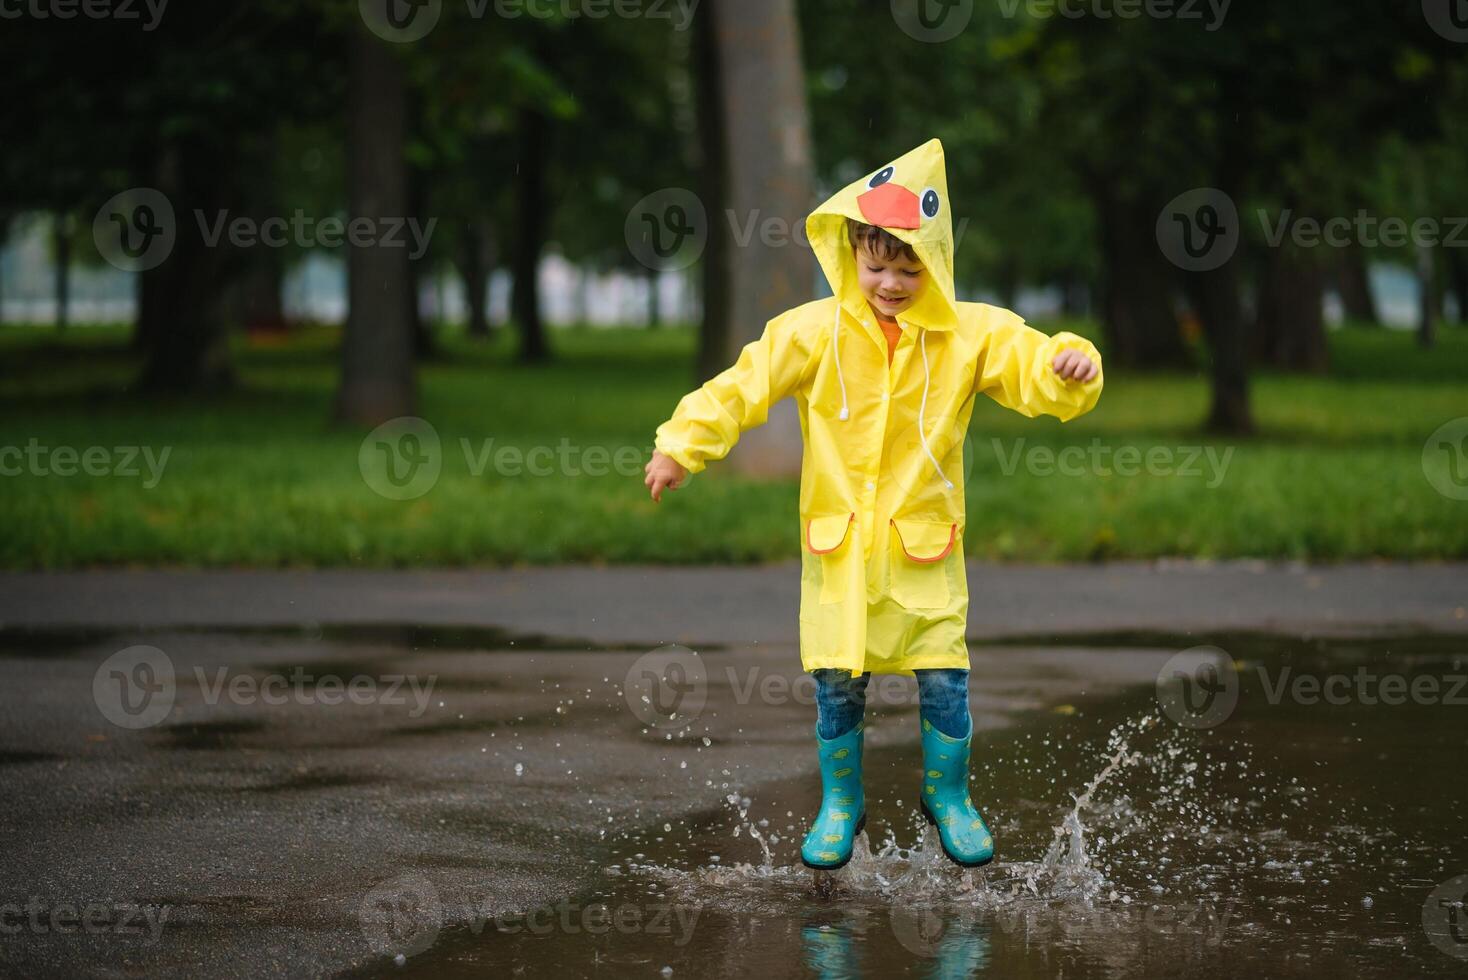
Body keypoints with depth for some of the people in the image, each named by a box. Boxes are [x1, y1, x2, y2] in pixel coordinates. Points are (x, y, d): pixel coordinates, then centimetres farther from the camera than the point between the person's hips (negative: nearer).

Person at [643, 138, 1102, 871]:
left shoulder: (972, 335, -3)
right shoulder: (814, 332, -4)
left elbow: (1034, 369, -10)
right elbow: (745, 386, -4)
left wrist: (1068, 366, -33)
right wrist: (681, 446, -13)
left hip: (924, 547, 0)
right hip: (837, 544, 0)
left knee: (944, 681, -2)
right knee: (837, 685, 3)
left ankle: (948, 797, 21)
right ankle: (840, 805, 24)